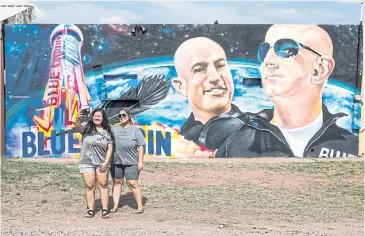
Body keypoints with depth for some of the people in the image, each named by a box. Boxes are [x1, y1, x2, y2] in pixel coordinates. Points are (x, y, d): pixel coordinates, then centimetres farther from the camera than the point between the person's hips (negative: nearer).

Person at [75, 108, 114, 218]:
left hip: (102, 163, 1)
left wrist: (106, 162, -7)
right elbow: (78, 127, -22)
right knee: (89, 187, 3)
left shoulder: (107, 132, 6)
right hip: (87, 162, -1)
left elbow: (110, 148, 4)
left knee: (103, 185, 3)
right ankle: (90, 209, 10)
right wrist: (78, 120, -45)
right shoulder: (87, 127, 1)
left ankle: (105, 209, 8)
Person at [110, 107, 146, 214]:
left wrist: (140, 162, -7)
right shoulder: (114, 129, 13)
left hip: (131, 162, -4)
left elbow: (141, 146, -1)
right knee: (116, 182, 8)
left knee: (133, 184, -5)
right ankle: (115, 206, 15)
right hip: (116, 161, 4)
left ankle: (140, 206, 4)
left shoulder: (135, 130, 2)